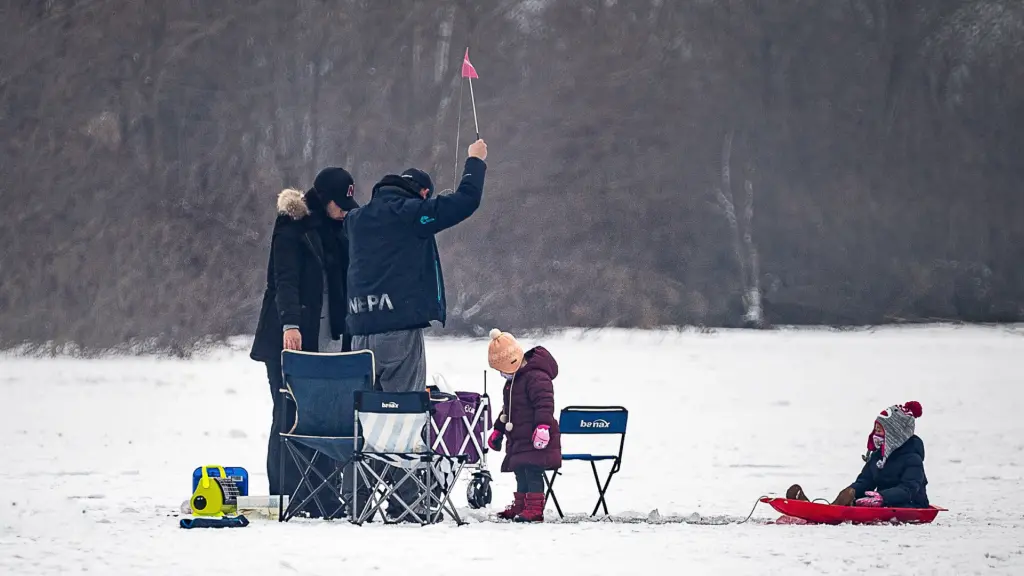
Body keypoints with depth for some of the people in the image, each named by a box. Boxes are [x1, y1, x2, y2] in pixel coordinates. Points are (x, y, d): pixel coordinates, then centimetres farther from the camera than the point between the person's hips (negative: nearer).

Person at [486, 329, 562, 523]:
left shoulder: (536, 377, -16)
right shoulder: (513, 380, 18)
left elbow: (544, 404, -25)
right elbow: (507, 409, 30)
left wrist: (543, 426, -34)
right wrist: (498, 430, 34)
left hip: (535, 439, -10)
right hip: (519, 439, 10)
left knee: (532, 472, -13)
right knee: (521, 473, 13)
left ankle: (535, 508, -13)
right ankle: (520, 506, 21)